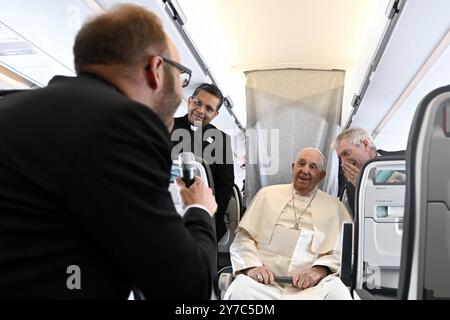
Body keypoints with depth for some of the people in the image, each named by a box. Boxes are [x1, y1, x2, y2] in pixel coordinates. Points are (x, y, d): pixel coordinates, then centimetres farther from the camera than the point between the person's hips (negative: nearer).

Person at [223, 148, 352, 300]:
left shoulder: (334, 206, 16)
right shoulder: (267, 195, 17)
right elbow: (243, 238, 11)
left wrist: (319, 270, -14)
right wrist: (252, 266, -8)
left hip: (310, 286, 0)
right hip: (265, 282, 0)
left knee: (337, 292, -32)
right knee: (239, 290, -32)